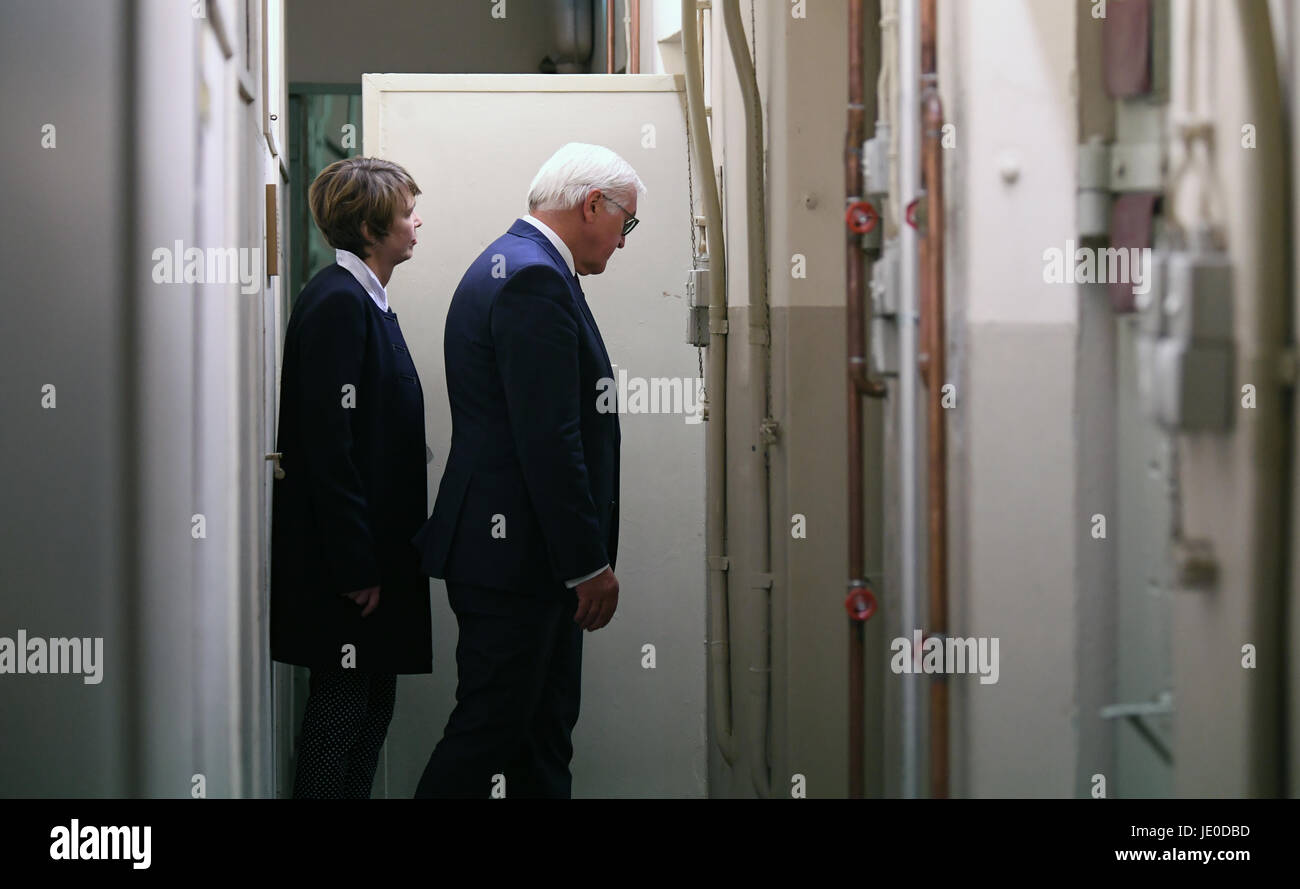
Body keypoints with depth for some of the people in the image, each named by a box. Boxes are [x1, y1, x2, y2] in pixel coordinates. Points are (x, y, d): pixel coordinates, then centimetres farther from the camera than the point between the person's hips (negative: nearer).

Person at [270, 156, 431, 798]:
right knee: (343, 700, -4)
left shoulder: (365, 300, 14)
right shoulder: (337, 303, -17)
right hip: (344, 554, -10)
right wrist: (354, 563, -22)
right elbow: (327, 440, -22)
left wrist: (377, 553, 16)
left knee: (372, 697, 14)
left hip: (376, 546, 10)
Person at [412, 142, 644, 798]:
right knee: (491, 725, -5)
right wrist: (590, 565, -18)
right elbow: (549, 442, -22)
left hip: (531, 550, 11)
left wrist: (585, 557, 20)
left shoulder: (512, 266, 18)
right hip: (514, 554, -11)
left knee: (546, 727, 13)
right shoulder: (533, 279, -17)